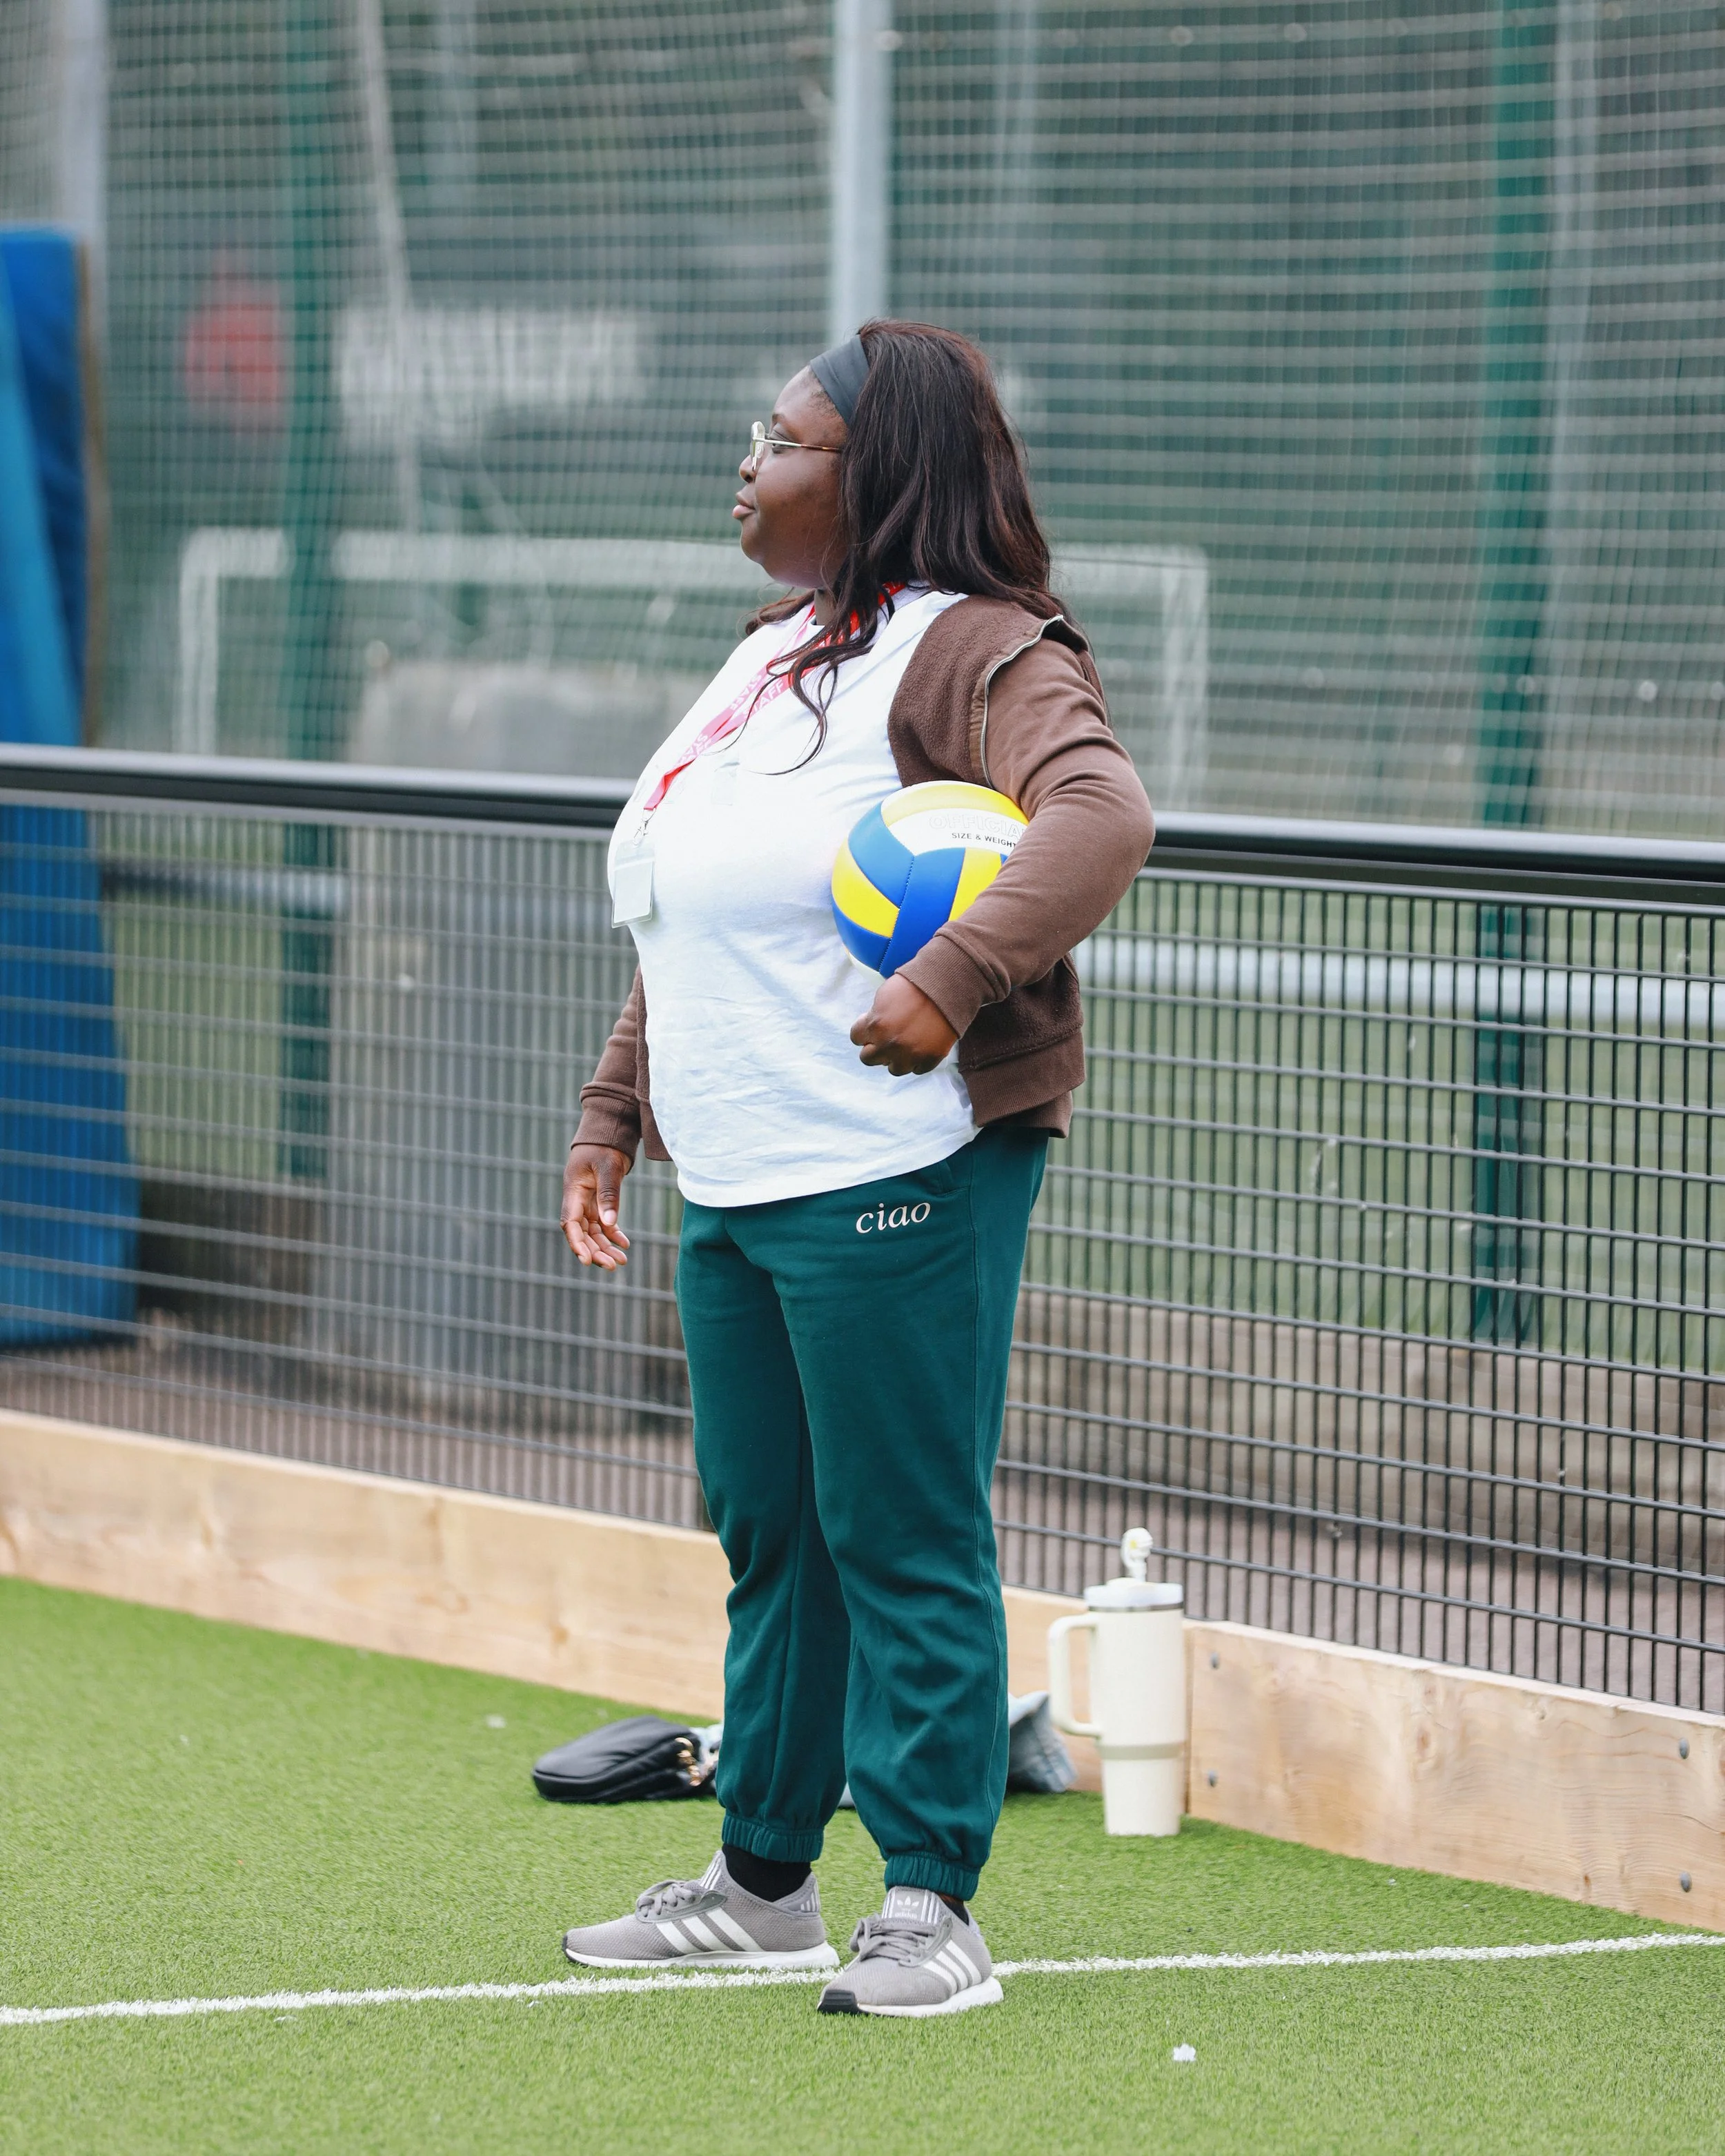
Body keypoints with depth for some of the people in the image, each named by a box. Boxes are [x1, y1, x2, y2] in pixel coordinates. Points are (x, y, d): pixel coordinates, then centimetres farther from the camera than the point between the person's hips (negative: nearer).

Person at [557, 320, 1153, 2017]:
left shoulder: (969, 650, -10)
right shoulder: (766, 661, 19)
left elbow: (1100, 817, -28)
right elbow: (675, 937, 27)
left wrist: (954, 979, -36)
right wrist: (611, 1115, 23)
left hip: (894, 1187, -9)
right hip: (733, 1184, 9)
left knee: (904, 1541, -6)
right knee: (768, 1536, 16)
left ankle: (930, 1908, -1)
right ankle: (764, 1879, 28)